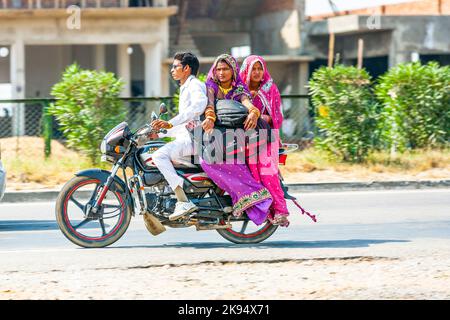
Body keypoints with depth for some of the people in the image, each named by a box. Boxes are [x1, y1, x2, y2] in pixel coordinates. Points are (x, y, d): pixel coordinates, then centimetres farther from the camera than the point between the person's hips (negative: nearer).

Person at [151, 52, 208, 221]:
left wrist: (170, 123, -32)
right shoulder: (185, 88, 28)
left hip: (195, 138, -11)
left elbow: (198, 106, -28)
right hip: (186, 137, 11)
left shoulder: (195, 85, -6)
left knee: (160, 155, -26)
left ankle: (184, 202, -33)